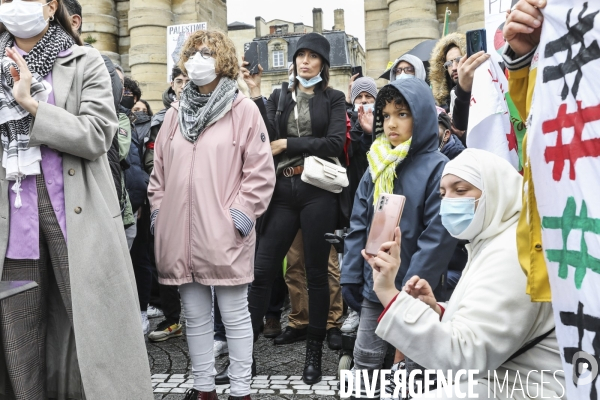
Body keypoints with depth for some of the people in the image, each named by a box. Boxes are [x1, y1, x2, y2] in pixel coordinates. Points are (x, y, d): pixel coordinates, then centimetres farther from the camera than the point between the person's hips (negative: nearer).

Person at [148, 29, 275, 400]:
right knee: (195, 317, 15)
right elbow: (160, 168, 18)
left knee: (236, 315, 6)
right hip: (180, 234, 5)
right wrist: (158, 209, 10)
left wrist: (243, 212, -12)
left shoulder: (243, 109, -2)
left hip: (224, 234, -5)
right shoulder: (176, 112, 13)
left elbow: (261, 171, -6)